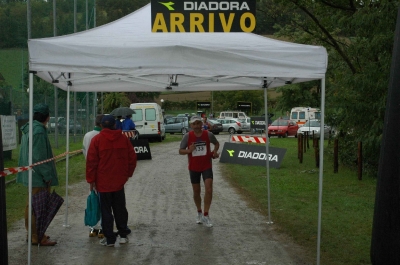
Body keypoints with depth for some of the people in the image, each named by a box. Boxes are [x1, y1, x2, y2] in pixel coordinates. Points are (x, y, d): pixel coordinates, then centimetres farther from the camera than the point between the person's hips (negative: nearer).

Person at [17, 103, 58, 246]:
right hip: (38, 176, -10)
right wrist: (47, 176, -17)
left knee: (31, 205, 17)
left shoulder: (28, 129, 12)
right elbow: (39, 157, -22)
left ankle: (32, 234, 28)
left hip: (30, 174, 10)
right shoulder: (39, 131, -19)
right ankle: (37, 237, 3)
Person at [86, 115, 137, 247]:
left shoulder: (97, 139, -8)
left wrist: (91, 179, 0)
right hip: (119, 181, 3)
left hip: (103, 181, -3)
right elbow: (132, 158, 6)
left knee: (106, 210, 4)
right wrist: (128, 174, 18)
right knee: (120, 208, 16)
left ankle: (109, 238, 5)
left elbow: (91, 161, -8)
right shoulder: (123, 139, 1)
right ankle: (123, 235, 19)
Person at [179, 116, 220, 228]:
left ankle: (206, 215, -6)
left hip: (207, 166, -1)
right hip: (194, 168, 1)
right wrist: (189, 150, -24)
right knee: (196, 192, 11)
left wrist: (215, 151, -8)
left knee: (209, 190, -14)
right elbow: (180, 151, -4)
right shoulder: (187, 136, -8)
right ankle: (199, 213, 32)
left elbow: (216, 143, 13)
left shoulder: (208, 135, -7)